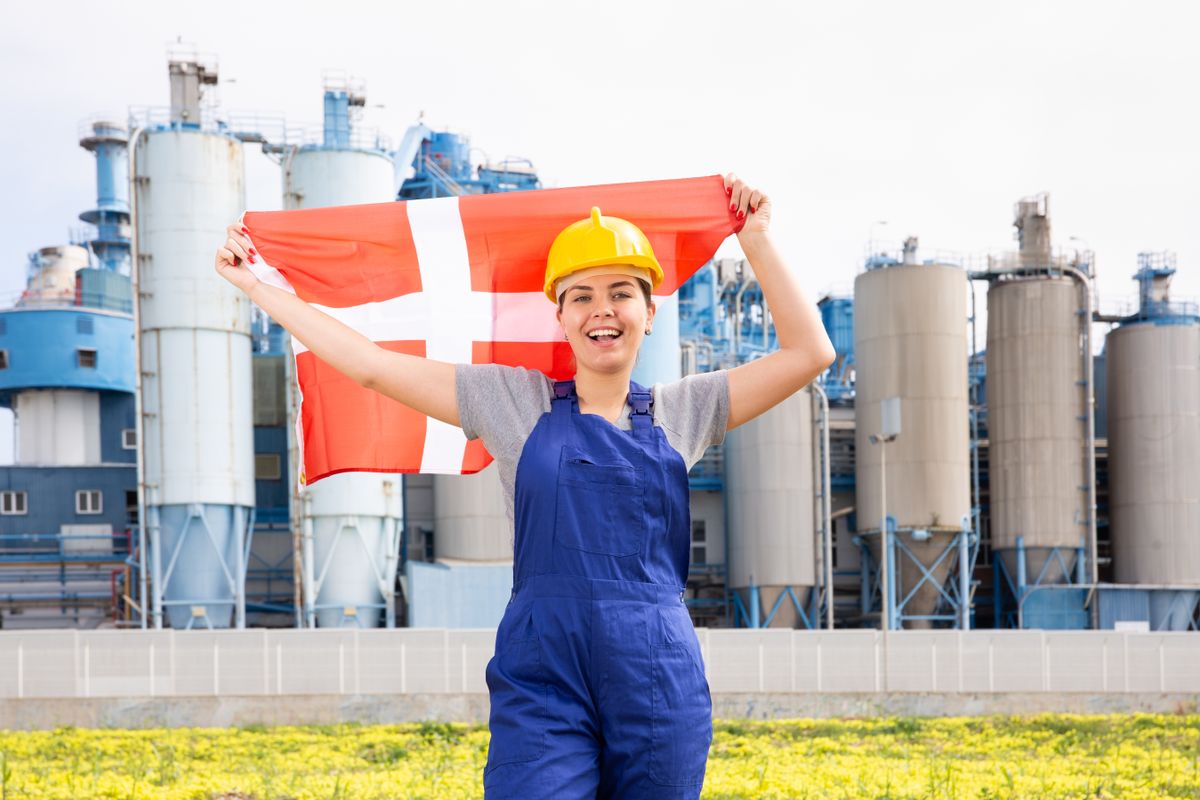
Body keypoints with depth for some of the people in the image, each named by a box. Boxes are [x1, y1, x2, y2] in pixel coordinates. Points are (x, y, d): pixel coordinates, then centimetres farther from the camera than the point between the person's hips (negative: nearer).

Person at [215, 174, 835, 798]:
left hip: (659, 682, 2)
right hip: (543, 680, -1)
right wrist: (257, 286, 10)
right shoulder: (515, 402, 9)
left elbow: (809, 351, 10)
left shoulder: (679, 412, 12)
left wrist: (756, 239, 8)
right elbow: (371, 366, 9)